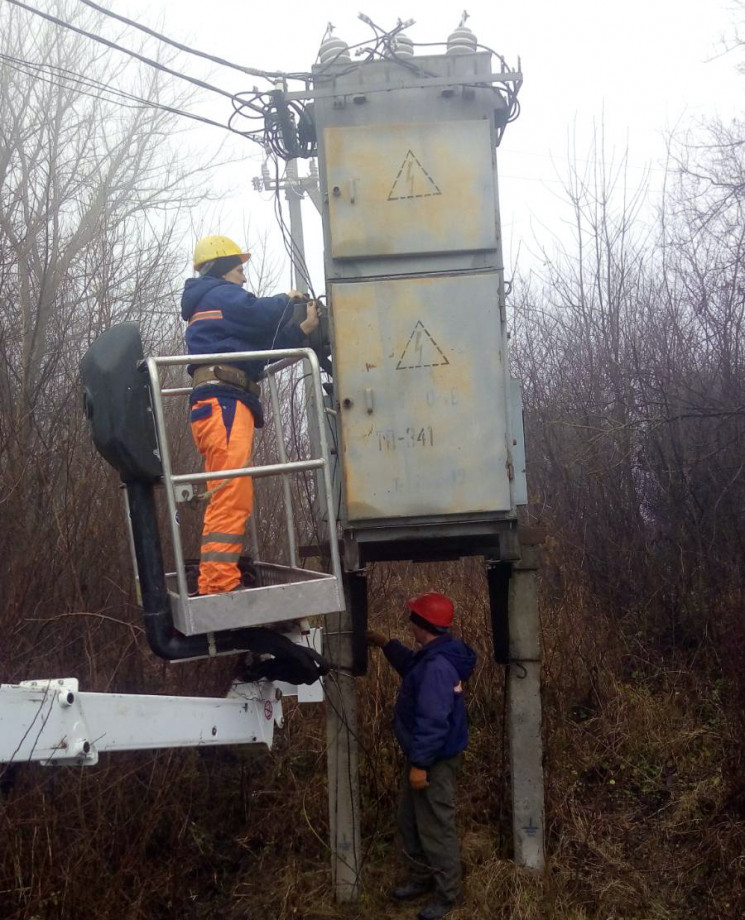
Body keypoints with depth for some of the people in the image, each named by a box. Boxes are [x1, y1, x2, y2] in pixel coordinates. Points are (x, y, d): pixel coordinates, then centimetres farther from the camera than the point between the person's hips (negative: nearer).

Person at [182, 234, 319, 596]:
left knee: (228, 498, 9)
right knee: (232, 496, -18)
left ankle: (217, 584, 10)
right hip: (224, 403, -11)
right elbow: (265, 316, -12)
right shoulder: (221, 295, 5)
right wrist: (287, 302, 10)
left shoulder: (209, 308, 34)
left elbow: (262, 346, 26)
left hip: (217, 405, 11)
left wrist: (302, 330, 17)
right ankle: (219, 587, -24)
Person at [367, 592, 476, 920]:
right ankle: (421, 877, 38)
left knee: (435, 828, 4)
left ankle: (448, 893, 21)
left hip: (434, 759, -10)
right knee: (409, 820, 22)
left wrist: (420, 764, -25)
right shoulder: (433, 655, 4)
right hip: (423, 754, 11)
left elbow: (433, 721, -30)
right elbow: (412, 667, 29)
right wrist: (386, 644, 25)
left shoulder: (437, 666, -30)